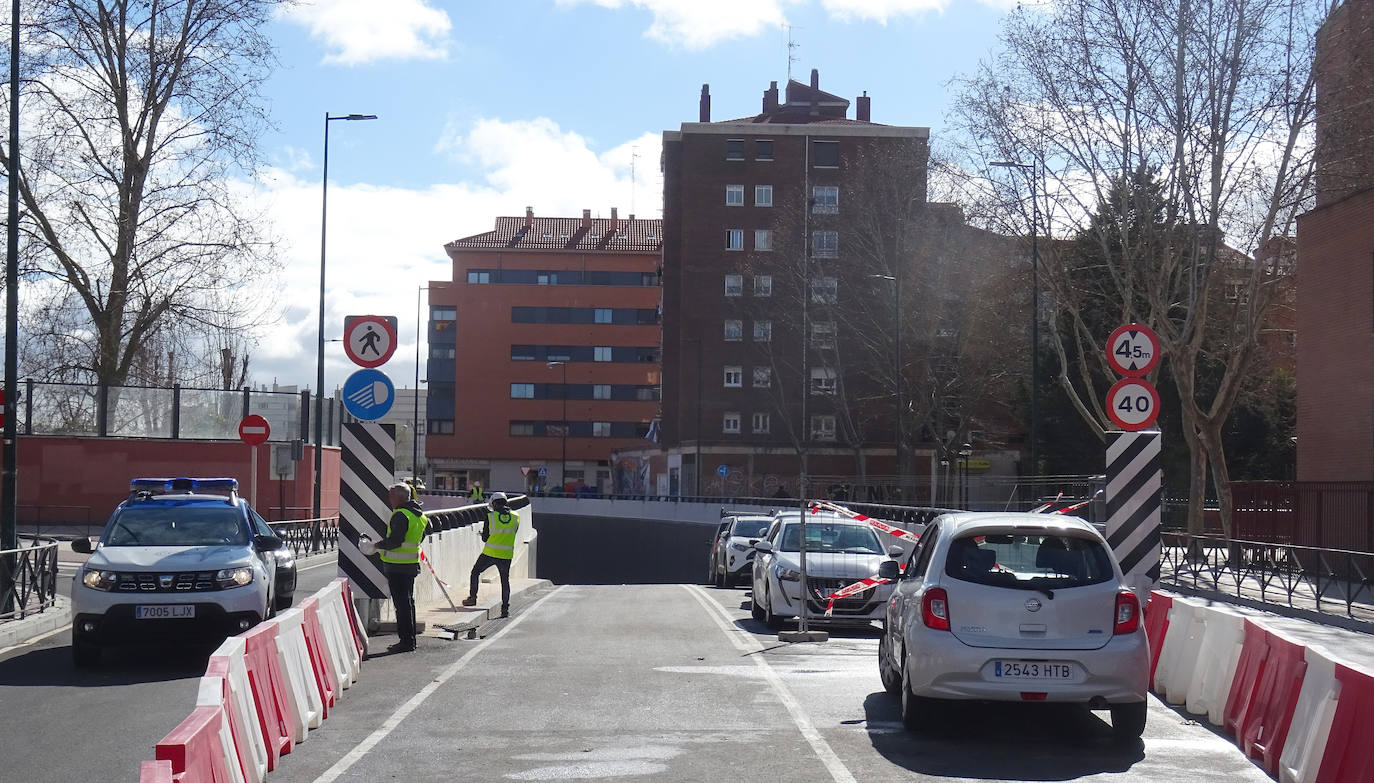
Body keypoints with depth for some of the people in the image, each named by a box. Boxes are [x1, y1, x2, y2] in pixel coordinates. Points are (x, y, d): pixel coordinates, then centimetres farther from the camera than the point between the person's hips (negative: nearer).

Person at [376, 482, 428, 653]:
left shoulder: (401, 515, -17)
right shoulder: (418, 514, 13)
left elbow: (394, 541, -25)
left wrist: (379, 546, -8)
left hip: (398, 566, -10)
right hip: (412, 564, 10)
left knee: (402, 603, -6)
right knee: (408, 602, 15)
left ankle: (406, 641, -4)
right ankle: (410, 639, 21)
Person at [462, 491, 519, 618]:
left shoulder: (490, 516, -8)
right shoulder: (515, 517, 0)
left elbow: (485, 537, -1)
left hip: (490, 553, -2)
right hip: (506, 555, 2)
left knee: (475, 572, 18)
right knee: (505, 580, 12)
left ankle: (472, 597, 16)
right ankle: (505, 608, 10)